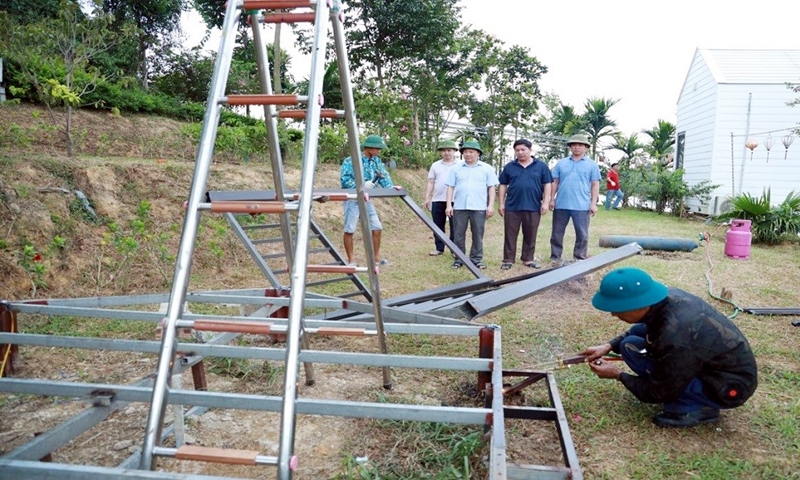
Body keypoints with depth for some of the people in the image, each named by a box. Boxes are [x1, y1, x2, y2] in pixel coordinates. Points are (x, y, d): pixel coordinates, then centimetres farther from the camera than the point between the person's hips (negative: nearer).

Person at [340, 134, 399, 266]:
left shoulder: (377, 161, 7)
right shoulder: (351, 161, -13)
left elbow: (384, 176, 1)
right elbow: (344, 180, -20)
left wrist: (390, 186, -18)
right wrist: (362, 185, -24)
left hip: (366, 200, 7)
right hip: (353, 199, -7)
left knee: (377, 228, 6)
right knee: (349, 230, -3)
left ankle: (376, 257, 19)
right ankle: (351, 260, 6)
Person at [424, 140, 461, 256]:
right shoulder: (435, 165, 11)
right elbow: (431, 183, 12)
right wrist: (427, 198, 6)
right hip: (437, 200, 3)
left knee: (455, 226, 1)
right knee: (438, 226, 8)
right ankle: (439, 248, 17)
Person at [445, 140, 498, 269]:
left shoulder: (487, 169, 6)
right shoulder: (456, 169, 9)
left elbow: (491, 188, 4)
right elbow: (451, 187, 8)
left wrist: (491, 206, -4)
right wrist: (449, 205, -1)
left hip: (479, 207, -1)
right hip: (459, 207, 1)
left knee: (478, 234, 5)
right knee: (459, 234, 4)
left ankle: (476, 259, 15)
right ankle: (459, 259, 13)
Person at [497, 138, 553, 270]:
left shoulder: (541, 166, 4)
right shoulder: (509, 167, 7)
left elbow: (547, 185, 3)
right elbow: (503, 186, 9)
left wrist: (545, 202, -4)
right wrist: (501, 203, 3)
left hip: (533, 207, 0)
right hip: (512, 207, 0)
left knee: (530, 236, 8)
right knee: (510, 235, 3)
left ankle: (528, 259, 18)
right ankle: (508, 260, 10)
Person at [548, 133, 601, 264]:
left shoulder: (592, 165, 6)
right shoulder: (561, 163, 10)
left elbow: (595, 185, 2)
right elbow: (555, 182, 10)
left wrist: (593, 203, -5)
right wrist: (552, 199, 3)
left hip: (582, 206, -1)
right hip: (561, 204, 2)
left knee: (582, 234, 4)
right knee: (557, 232, 7)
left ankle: (580, 259, 14)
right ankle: (555, 257, 17)